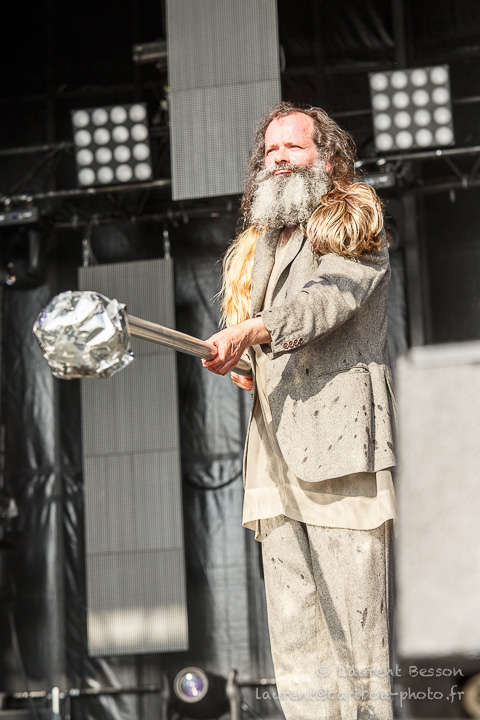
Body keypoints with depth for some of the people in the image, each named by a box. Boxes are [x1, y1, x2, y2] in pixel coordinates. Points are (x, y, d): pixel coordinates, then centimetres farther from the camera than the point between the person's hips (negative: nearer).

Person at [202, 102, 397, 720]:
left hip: (341, 441, -6)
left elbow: (328, 296, -13)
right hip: (274, 446, 6)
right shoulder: (255, 249, 28)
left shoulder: (352, 226, 6)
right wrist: (245, 366, 13)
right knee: (293, 631, 0)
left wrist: (253, 331, -28)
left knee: (353, 618, -10)